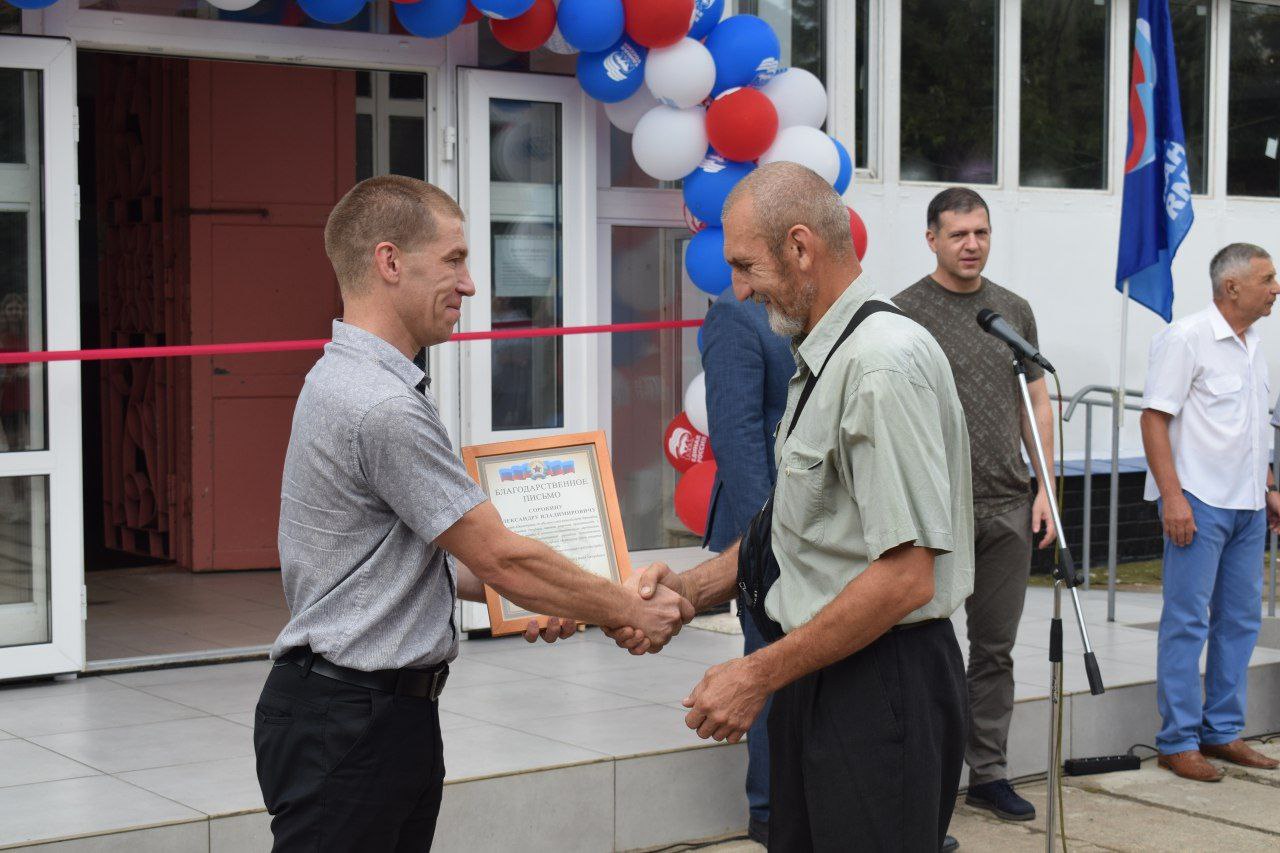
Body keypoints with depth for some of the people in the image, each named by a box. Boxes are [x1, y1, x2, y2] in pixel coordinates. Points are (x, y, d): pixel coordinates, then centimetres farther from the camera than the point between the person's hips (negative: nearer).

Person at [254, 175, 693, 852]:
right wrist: (636, 613, -5)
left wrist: (515, 598, 12)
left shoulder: (346, 379, 14)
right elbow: (502, 558, -17)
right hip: (349, 723, -10)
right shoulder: (382, 408, -20)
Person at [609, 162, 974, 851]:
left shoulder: (884, 362, -19)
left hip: (881, 685, -10)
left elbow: (905, 577, -24)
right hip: (815, 679, 10)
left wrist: (759, 675, -19)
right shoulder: (817, 362, 14)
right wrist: (694, 588, 7)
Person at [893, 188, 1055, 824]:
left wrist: (1045, 488, 6)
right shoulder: (906, 312, -4)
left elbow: (1037, 405, 14)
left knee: (995, 650, 11)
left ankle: (988, 773, 21)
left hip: (1009, 509, 5)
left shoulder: (1014, 310, 12)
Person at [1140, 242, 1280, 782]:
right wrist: (1172, 497, -21)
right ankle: (1178, 742, 1)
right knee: (1187, 621, -4)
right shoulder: (1186, 338, -11)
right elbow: (1154, 418, -15)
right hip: (1199, 502, -8)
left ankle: (1222, 732, 21)